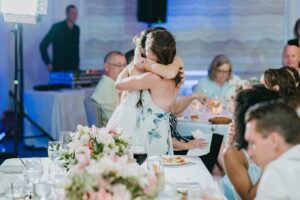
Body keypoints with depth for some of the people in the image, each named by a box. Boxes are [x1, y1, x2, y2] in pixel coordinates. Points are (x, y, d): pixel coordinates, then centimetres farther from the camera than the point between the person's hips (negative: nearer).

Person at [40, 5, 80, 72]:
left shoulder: (76, 29, 10)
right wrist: (48, 63, -7)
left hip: (73, 68, 5)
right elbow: (43, 46, -5)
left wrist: (77, 63, 13)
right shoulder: (57, 27, -6)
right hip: (59, 68, -4)